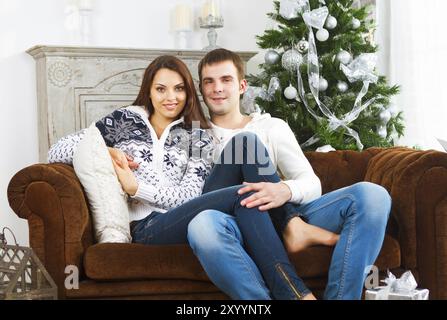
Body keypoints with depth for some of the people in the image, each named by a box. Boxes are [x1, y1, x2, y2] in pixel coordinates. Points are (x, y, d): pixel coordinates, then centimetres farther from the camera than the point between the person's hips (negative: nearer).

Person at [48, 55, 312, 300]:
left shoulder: (199, 138, 19)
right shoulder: (124, 120, 17)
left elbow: (188, 197, 3)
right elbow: (57, 150, 13)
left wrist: (136, 187, -9)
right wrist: (104, 152, -3)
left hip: (182, 221, 3)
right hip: (144, 227, -3)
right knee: (245, 195, -28)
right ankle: (292, 292, -38)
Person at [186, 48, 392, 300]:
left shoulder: (272, 127, 22)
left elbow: (312, 183, 10)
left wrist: (286, 190, -17)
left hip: (286, 214, 3)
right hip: (237, 224, -2)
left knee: (372, 195, -21)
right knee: (203, 223, -39)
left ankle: (339, 297, -29)